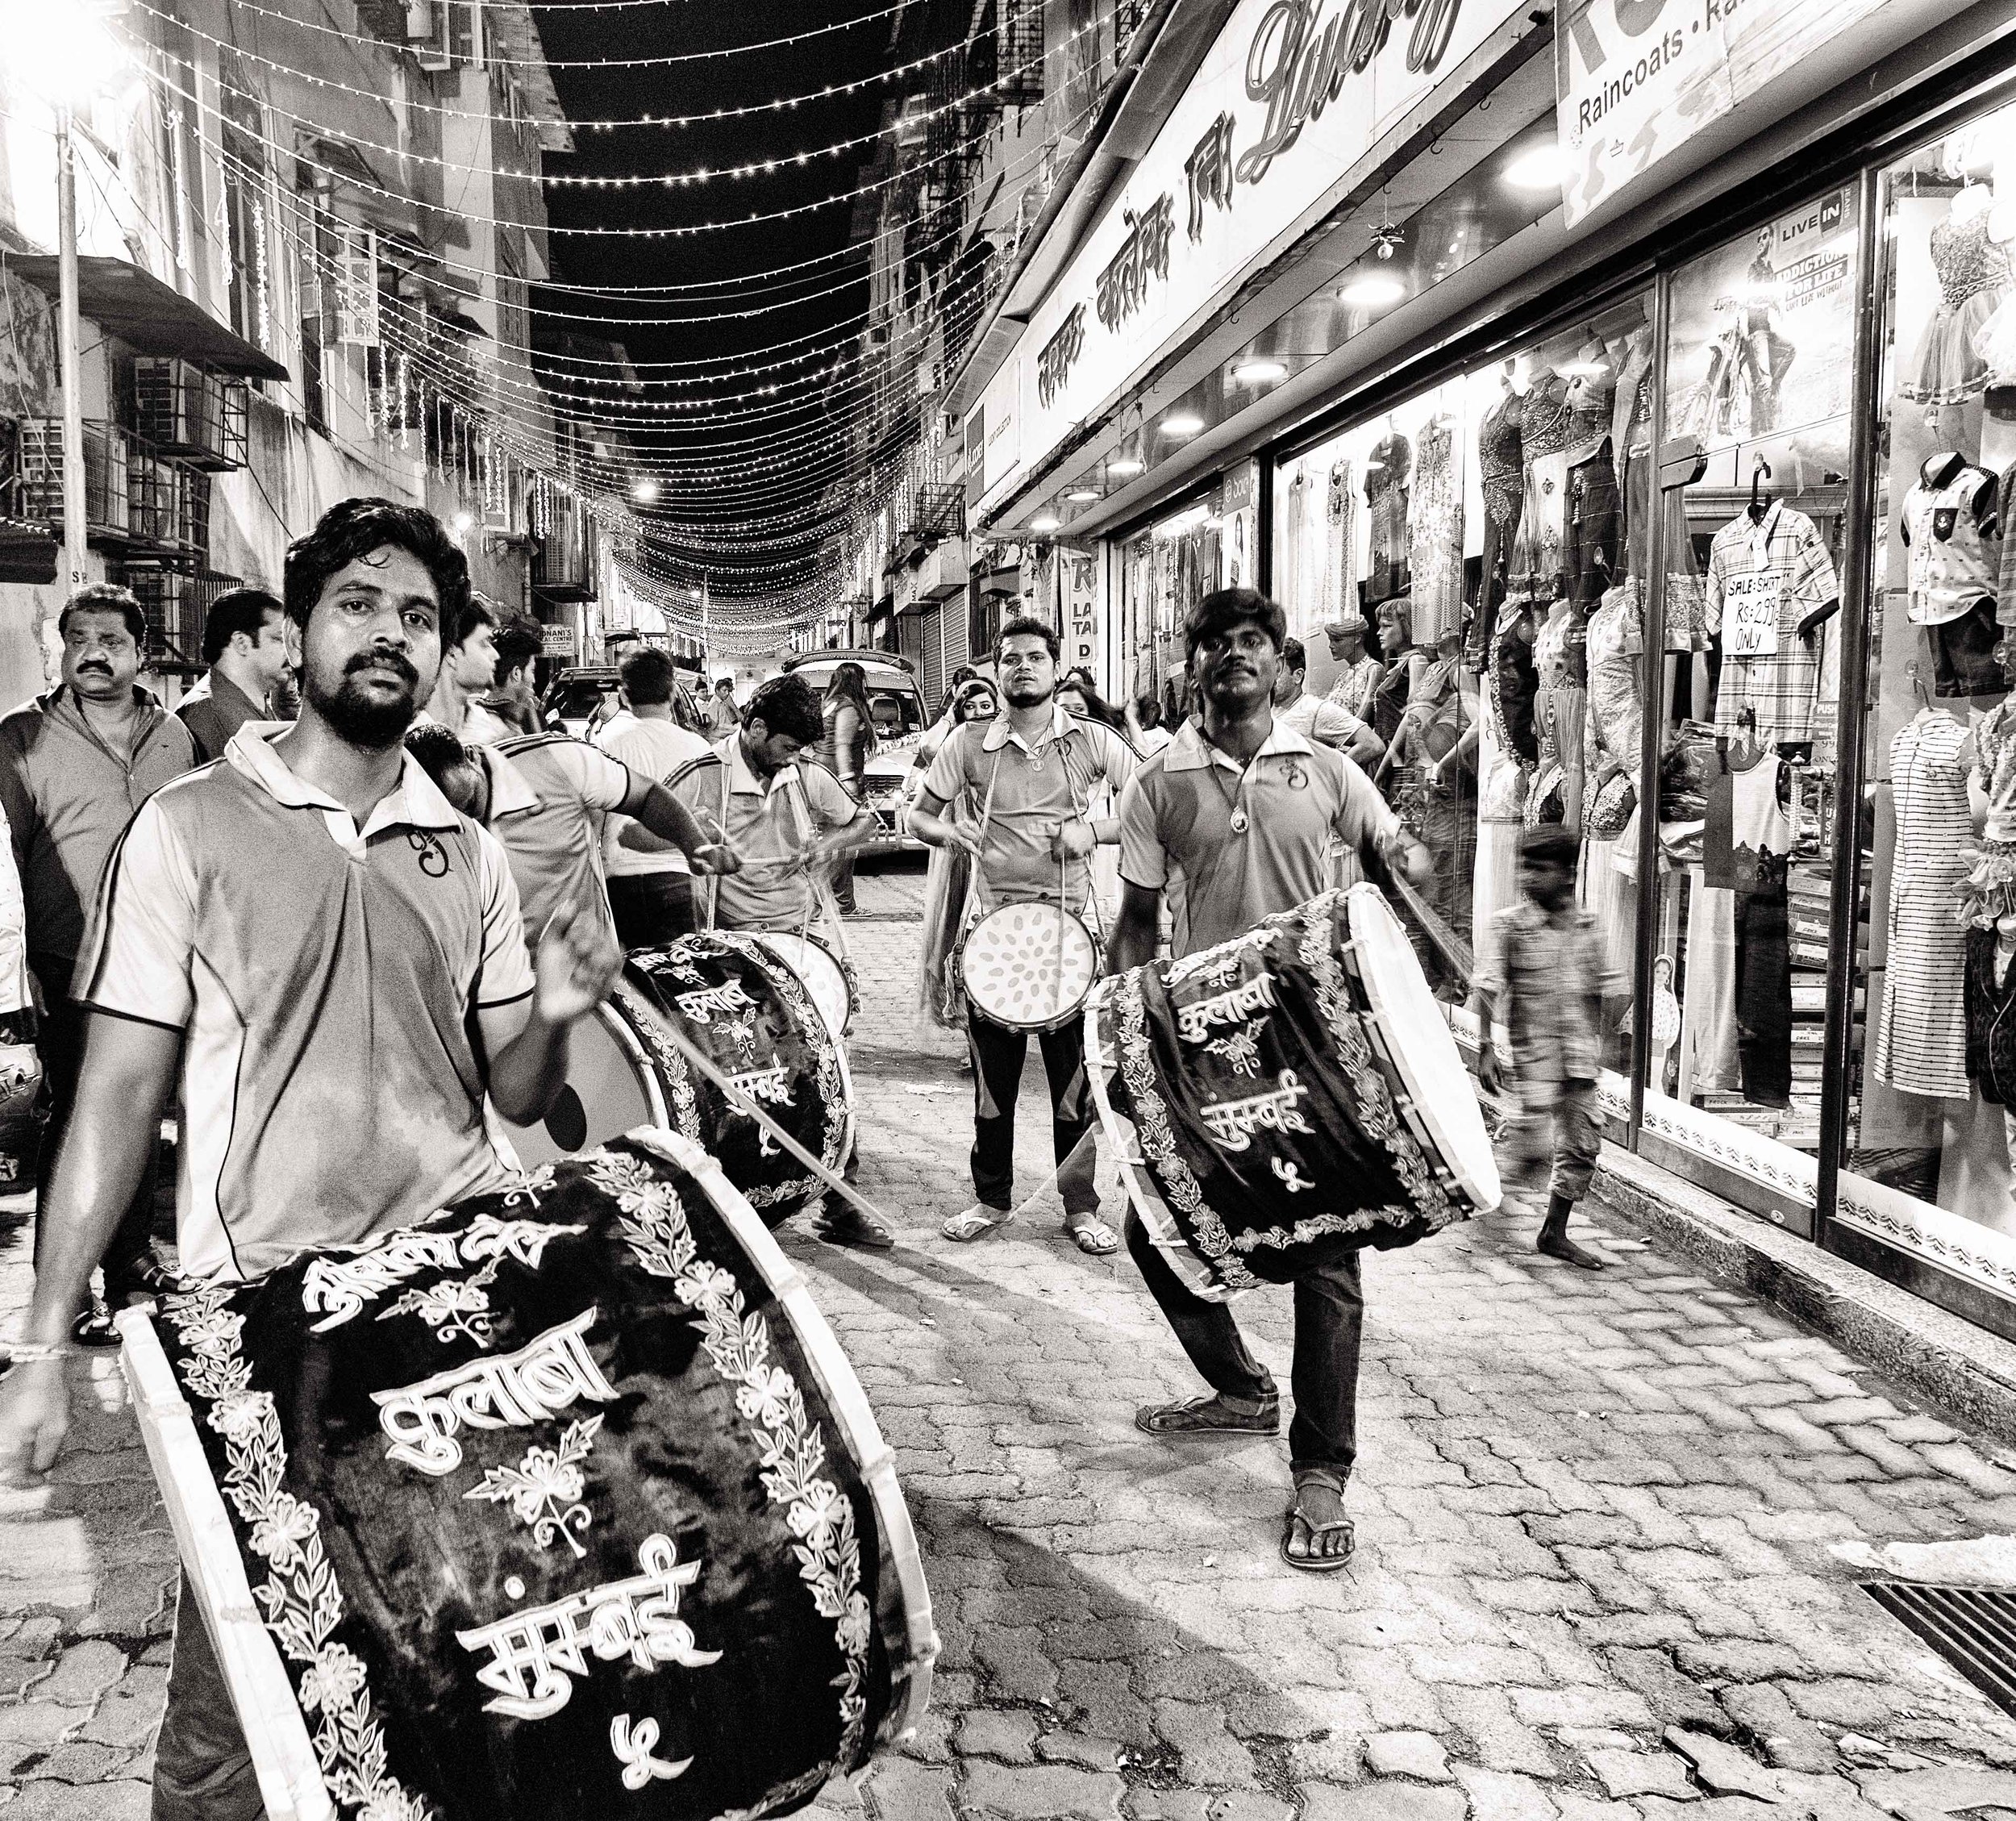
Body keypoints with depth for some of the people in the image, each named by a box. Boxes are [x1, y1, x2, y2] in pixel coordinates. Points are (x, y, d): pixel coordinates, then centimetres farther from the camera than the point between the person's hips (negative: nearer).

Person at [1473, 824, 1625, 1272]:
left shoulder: (1586, 926, 6)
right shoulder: (1510, 924, -6)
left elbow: (1608, 987, 15)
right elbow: (1488, 988, -10)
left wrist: (1602, 1042, 10)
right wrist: (1489, 1050, -15)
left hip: (1579, 1054, 5)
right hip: (1530, 1051, -5)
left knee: (1582, 1144, 8)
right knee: (1535, 1145, -13)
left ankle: (1554, 1234, 20)